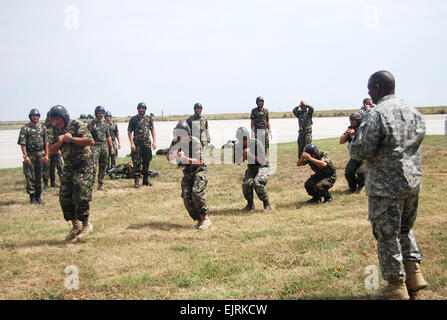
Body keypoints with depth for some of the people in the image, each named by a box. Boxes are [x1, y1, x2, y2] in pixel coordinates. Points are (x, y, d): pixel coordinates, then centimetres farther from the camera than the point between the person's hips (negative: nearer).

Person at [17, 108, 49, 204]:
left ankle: (38, 196, 17)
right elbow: (22, 143, -7)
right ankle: (32, 197, 3)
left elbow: (46, 142, 11)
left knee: (39, 177, 9)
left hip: (40, 155, 4)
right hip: (29, 155, -4)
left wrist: (46, 155, 4)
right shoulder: (25, 128, -2)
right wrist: (25, 156, -14)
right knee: (30, 177, -3)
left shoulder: (43, 128, 11)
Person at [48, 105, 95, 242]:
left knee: (80, 197, -13)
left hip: (84, 166, -7)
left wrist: (71, 139, -18)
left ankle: (86, 225, 4)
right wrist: (60, 141, -10)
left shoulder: (77, 125, -11)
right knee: (65, 198, 5)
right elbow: (51, 150, 9)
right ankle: (76, 226, 20)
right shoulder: (56, 131, 10)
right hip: (68, 168, 7)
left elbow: (91, 141, -20)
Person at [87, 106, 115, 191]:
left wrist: (112, 147, 16)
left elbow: (108, 136, 20)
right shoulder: (91, 124, -2)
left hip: (104, 146, 6)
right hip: (95, 146, -5)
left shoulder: (106, 124, 14)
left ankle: (100, 184, 16)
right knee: (94, 167, -13)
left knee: (103, 167, 8)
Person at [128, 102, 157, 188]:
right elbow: (129, 132, -1)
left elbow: (153, 130, 11)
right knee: (136, 163, -4)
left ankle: (146, 180, 19)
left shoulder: (149, 119, 12)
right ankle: (137, 181, 0)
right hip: (137, 143, -3)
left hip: (147, 143, 3)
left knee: (147, 162, 9)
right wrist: (132, 143, -12)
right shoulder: (133, 119, 2)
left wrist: (154, 142, 0)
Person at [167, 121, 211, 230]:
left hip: (199, 170, -5)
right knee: (186, 196, -8)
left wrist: (185, 158, -33)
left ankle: (205, 218, -11)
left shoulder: (195, 142, -19)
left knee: (196, 193, -25)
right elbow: (169, 158, 0)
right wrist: (173, 151, -23)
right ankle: (199, 220, 5)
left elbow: (200, 162, -21)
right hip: (187, 172, 5)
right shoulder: (176, 142, -4)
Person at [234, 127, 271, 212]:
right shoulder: (238, 146, -9)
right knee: (246, 184, -21)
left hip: (262, 167, -4)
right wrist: (244, 155, -23)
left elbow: (263, 161, -25)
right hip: (251, 168, 5)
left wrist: (250, 155, -32)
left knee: (257, 183, -29)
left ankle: (267, 205, -9)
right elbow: (238, 162, -5)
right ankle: (250, 204, 4)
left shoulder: (256, 143, -23)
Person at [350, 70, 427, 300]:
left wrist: (353, 146, 3)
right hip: (412, 182, 8)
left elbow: (360, 151, -19)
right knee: (405, 229, 24)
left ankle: (396, 287, 13)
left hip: (386, 187, -7)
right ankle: (414, 275, 24)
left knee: (387, 235, 5)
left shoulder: (377, 114, -18)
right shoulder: (411, 111, 6)